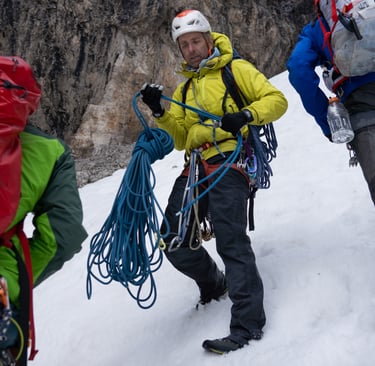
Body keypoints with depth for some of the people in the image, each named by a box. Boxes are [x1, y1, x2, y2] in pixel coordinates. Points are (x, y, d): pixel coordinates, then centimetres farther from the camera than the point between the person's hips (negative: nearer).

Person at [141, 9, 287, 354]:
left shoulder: (235, 69, 9)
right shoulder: (183, 90, 25)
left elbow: (276, 100, 1)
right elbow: (180, 139, 18)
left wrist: (246, 115, -16)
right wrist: (160, 112, 2)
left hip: (229, 160, -6)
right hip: (195, 166, 6)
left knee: (231, 240, -18)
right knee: (174, 241, 1)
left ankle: (248, 324, -16)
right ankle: (214, 283, 28)